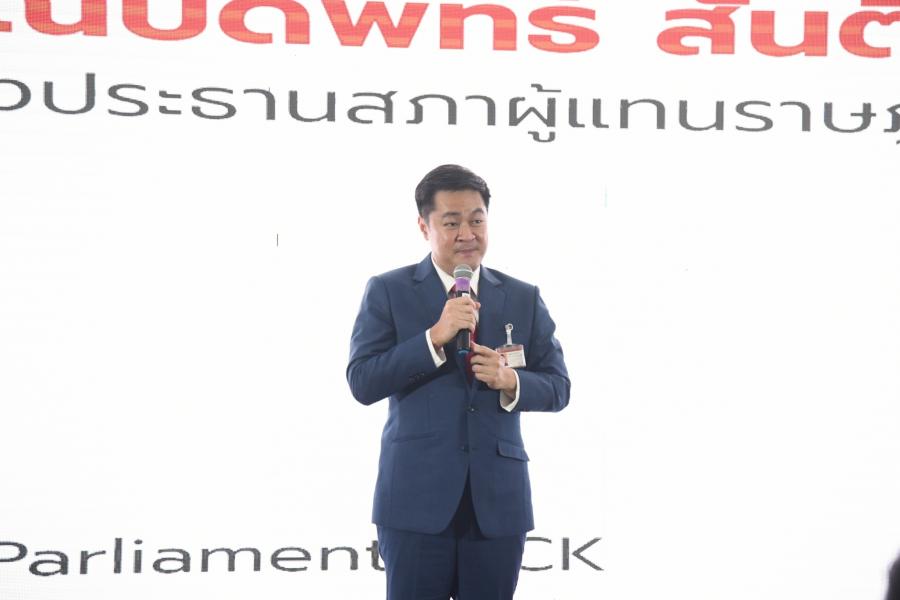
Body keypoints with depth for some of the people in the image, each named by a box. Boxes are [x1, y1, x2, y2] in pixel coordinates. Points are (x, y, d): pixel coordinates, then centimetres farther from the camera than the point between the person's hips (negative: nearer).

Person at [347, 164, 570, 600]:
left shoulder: (523, 298, 11)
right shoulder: (388, 291, 3)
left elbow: (558, 387, 9)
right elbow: (361, 382, -6)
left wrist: (511, 381, -12)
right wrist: (435, 337, -16)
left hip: (498, 499, 3)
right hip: (416, 498, -2)